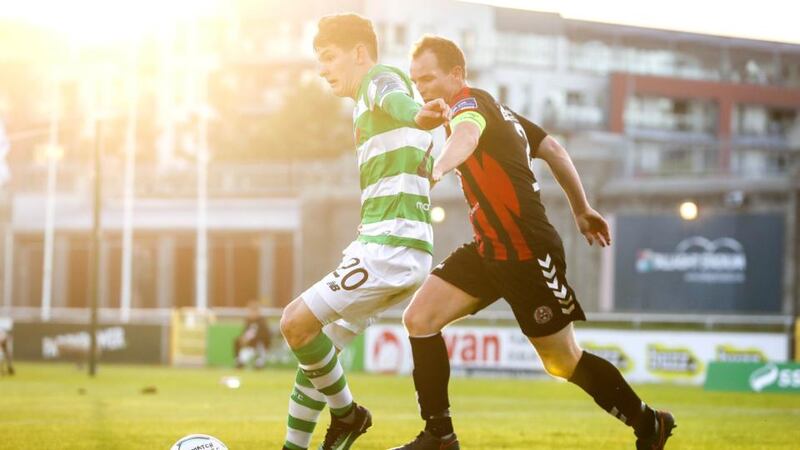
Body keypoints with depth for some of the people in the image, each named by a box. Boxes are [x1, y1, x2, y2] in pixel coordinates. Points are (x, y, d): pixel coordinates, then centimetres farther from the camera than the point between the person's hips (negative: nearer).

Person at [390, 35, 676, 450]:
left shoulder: (470, 102, -14)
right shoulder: (492, 108, 13)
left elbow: (468, 134, -41)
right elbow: (552, 149, 21)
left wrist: (435, 170, -62)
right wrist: (581, 209, 29)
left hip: (527, 253, -9)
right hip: (489, 249, 9)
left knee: (563, 362, 1)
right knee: (419, 319, -4)